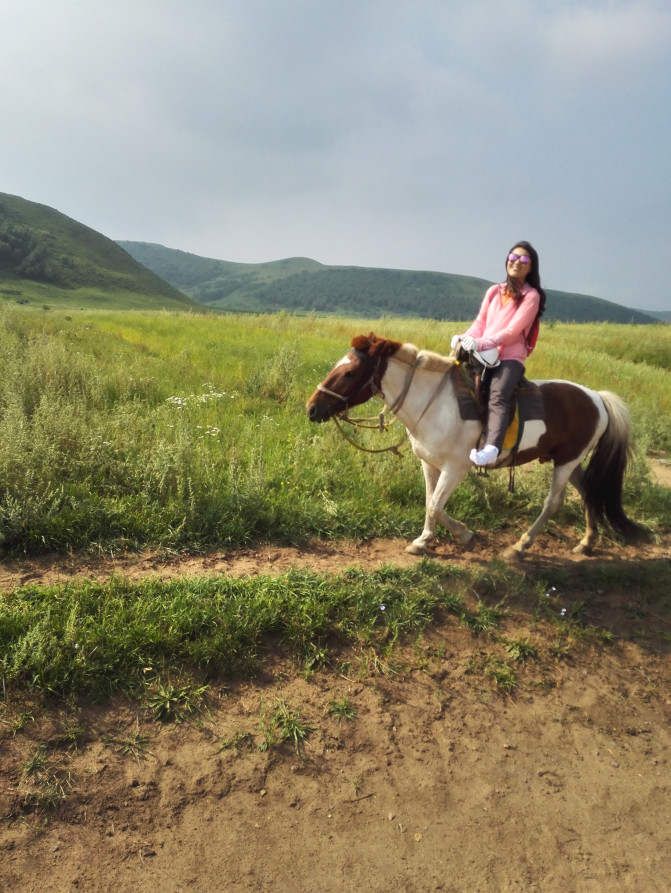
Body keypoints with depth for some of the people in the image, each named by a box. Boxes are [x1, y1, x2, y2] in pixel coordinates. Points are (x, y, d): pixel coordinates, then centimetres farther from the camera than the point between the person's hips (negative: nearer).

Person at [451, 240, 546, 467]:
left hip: (510, 357, -6)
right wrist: (465, 337, -7)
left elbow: (513, 330, -9)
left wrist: (482, 343, -22)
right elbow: (479, 323, 16)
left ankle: (491, 448, -50)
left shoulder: (531, 296, 3)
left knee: (498, 395, -32)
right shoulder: (494, 291, 20)